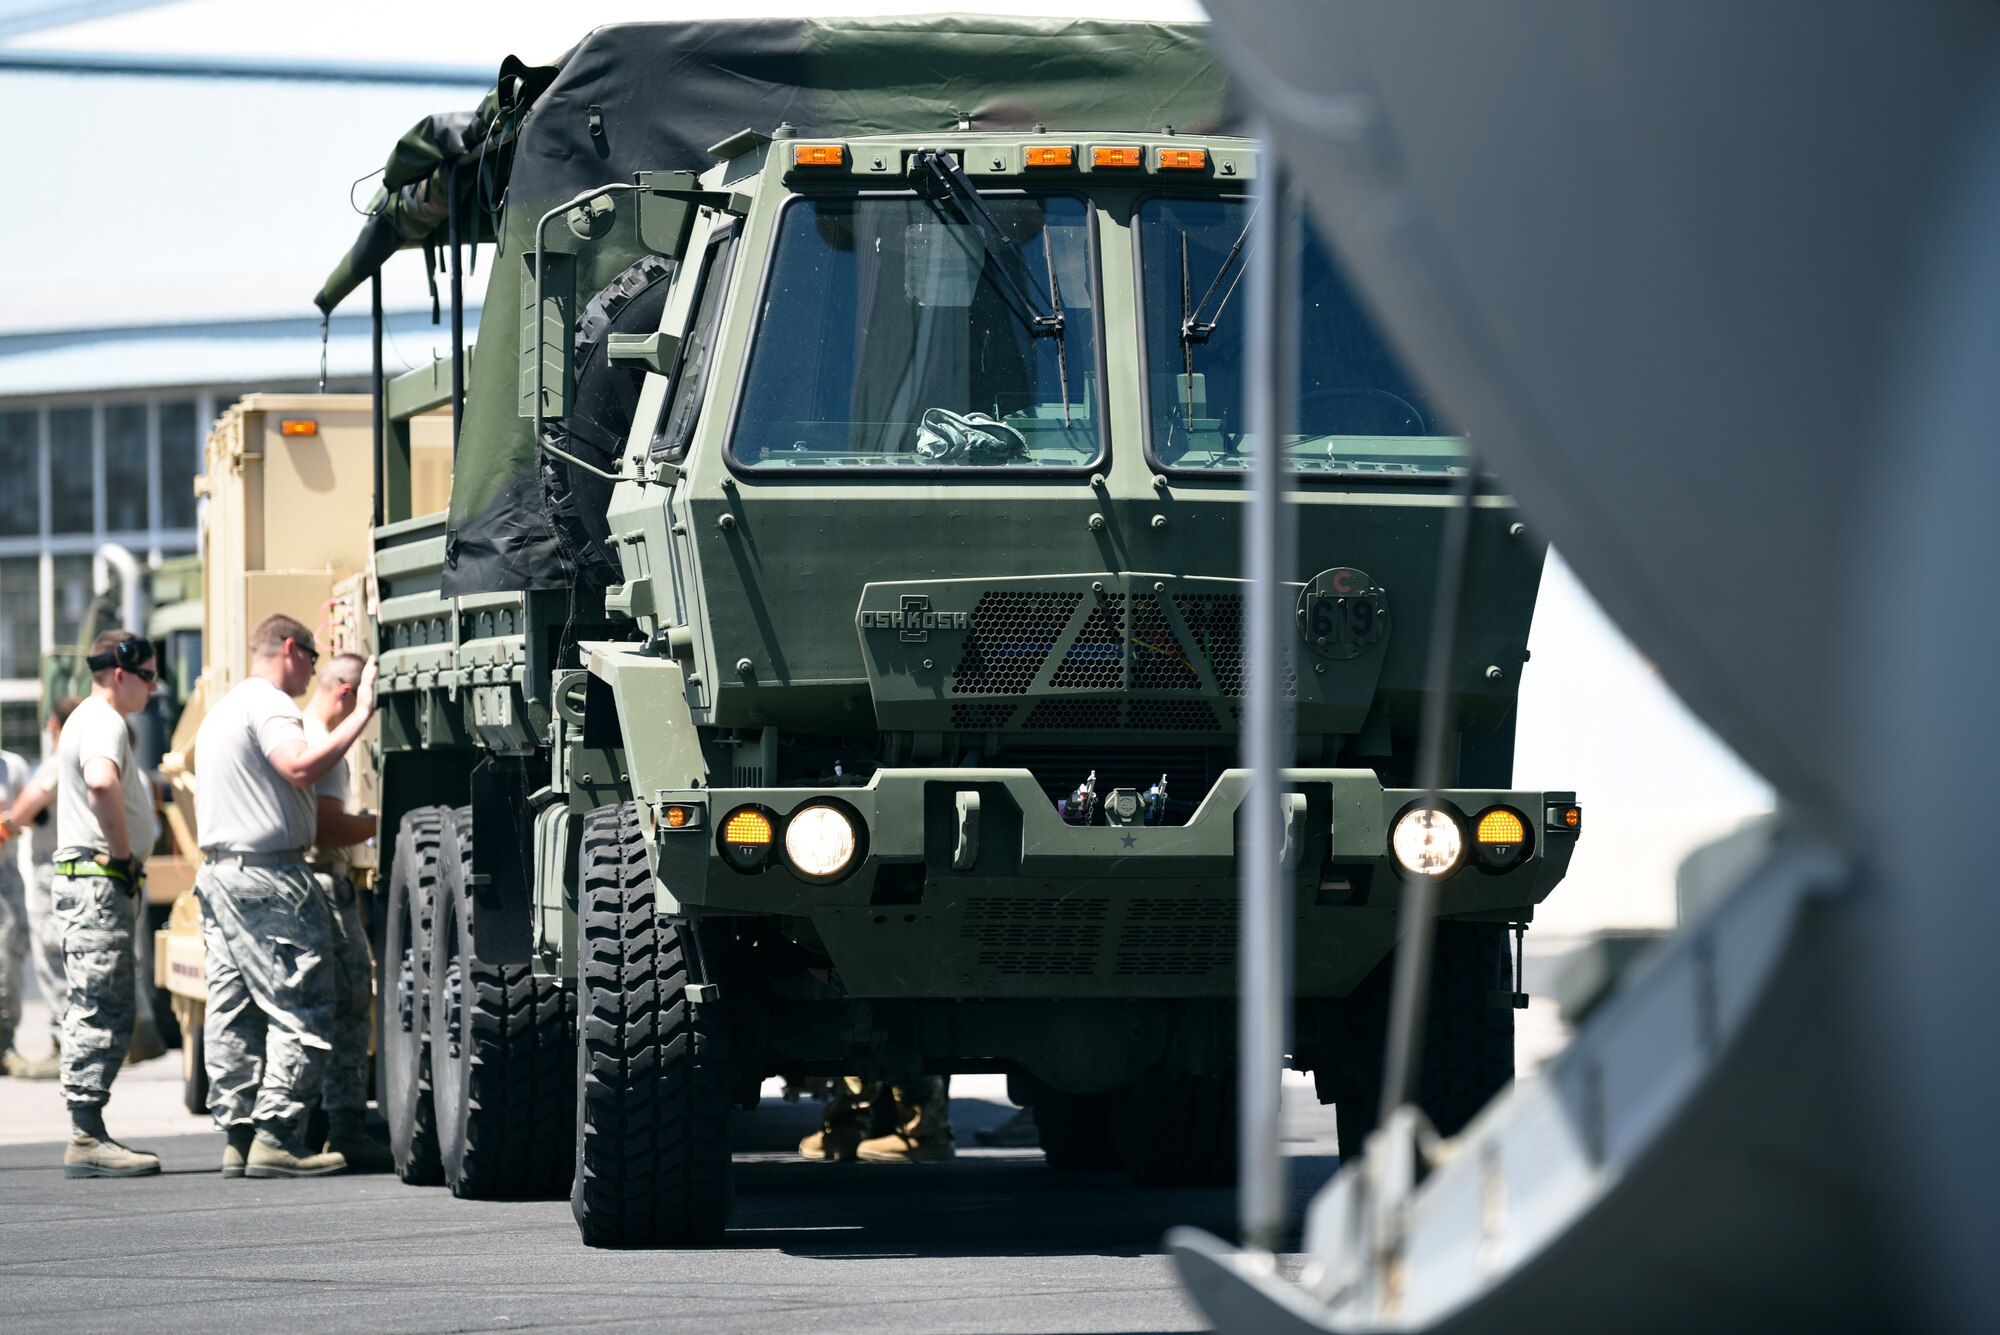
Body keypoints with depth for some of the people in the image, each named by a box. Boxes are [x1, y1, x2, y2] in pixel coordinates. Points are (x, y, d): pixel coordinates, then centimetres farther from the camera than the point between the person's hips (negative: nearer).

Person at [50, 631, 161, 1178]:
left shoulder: (92, 720, 21)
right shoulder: (103, 723, -13)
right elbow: (101, 783, -34)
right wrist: (124, 850, -22)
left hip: (96, 886, 11)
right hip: (99, 882, -11)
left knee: (99, 1012, 12)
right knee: (102, 1010, -11)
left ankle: (89, 1135, 14)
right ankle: (87, 1138, -13)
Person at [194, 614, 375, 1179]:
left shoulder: (222, 710, 23)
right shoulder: (268, 704, -10)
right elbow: (301, 767, -28)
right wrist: (361, 714, -25)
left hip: (218, 871, 10)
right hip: (268, 878, -10)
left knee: (234, 1013, 8)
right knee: (302, 1009, -9)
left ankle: (238, 1136, 7)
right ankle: (277, 1137, -14)